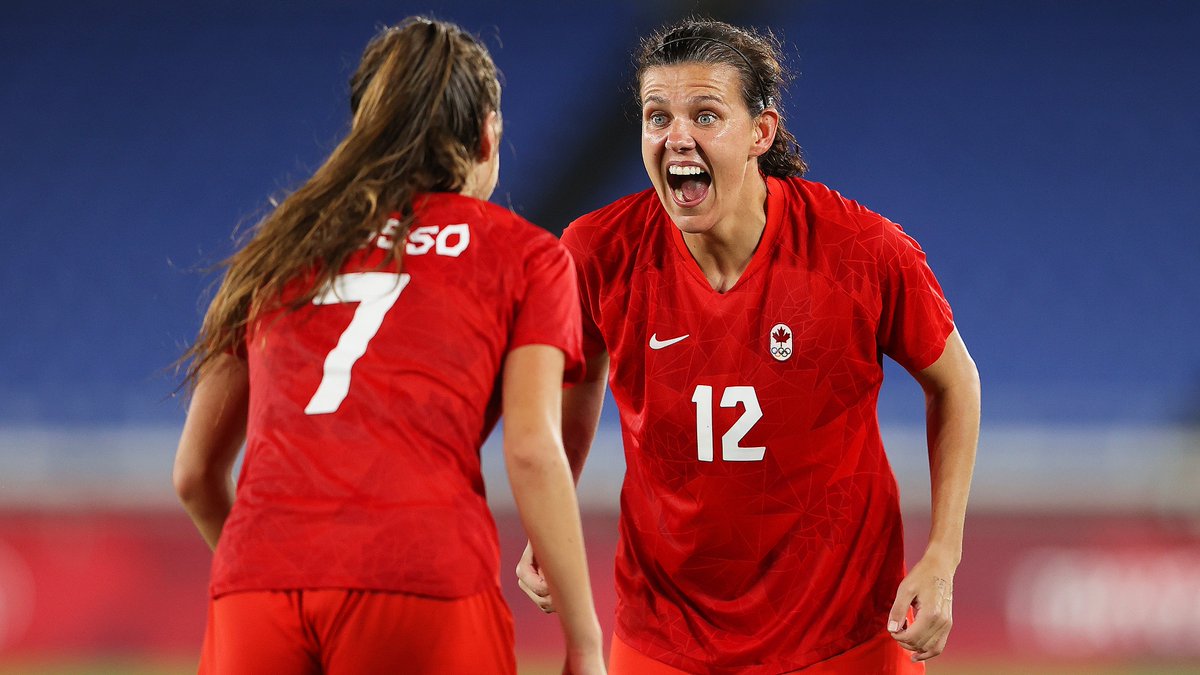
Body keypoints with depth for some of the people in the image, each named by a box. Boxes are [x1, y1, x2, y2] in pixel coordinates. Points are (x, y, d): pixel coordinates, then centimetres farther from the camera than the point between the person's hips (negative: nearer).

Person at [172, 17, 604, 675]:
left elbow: (194, 475, 27)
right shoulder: (524, 255, 15)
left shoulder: (275, 252, 25)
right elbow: (532, 448, 1)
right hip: (424, 583, -3)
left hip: (256, 579, 3)